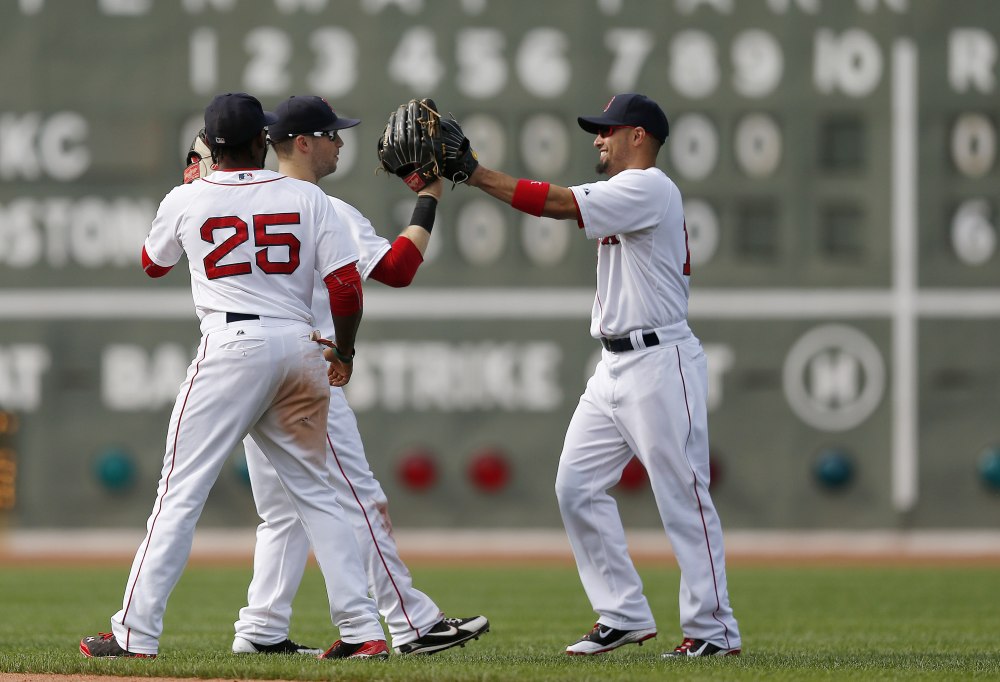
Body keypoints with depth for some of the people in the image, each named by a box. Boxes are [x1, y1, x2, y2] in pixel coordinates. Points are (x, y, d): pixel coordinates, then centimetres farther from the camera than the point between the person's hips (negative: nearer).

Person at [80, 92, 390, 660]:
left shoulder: (187, 201, 3)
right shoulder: (306, 197, 5)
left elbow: (153, 265, 23)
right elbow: (347, 284, -1)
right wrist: (344, 352, 15)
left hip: (232, 344, -3)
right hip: (301, 347, 3)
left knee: (183, 489, -3)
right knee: (314, 491, 13)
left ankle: (136, 634, -8)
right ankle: (364, 630, 8)